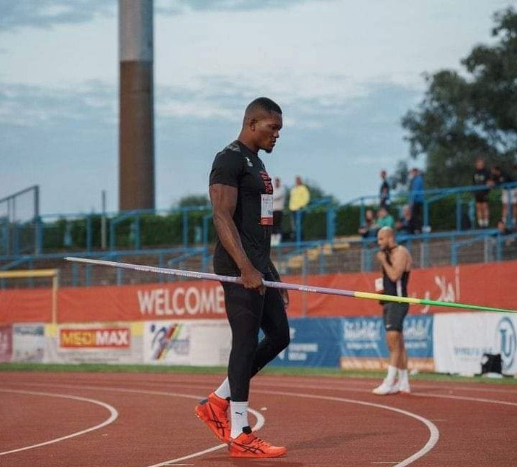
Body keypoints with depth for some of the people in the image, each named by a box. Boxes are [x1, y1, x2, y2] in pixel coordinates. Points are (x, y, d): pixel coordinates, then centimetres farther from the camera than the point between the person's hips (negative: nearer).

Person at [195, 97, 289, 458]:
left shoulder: (256, 163, 20)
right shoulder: (229, 160, -10)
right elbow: (223, 217, -19)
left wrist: (272, 274, 24)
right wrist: (246, 269, -26)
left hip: (259, 266, 10)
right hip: (240, 266, -10)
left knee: (279, 336, 11)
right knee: (246, 343, -8)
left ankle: (217, 402, 19)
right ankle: (240, 437, -4)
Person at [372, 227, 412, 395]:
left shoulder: (400, 252, -9)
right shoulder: (389, 255, 20)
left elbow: (395, 276, -22)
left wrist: (383, 261, -11)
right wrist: (382, 288, 12)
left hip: (397, 302, -10)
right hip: (389, 301, 10)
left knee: (393, 340, -16)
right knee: (398, 344, 10)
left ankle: (389, 382, -22)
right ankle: (403, 383, 13)